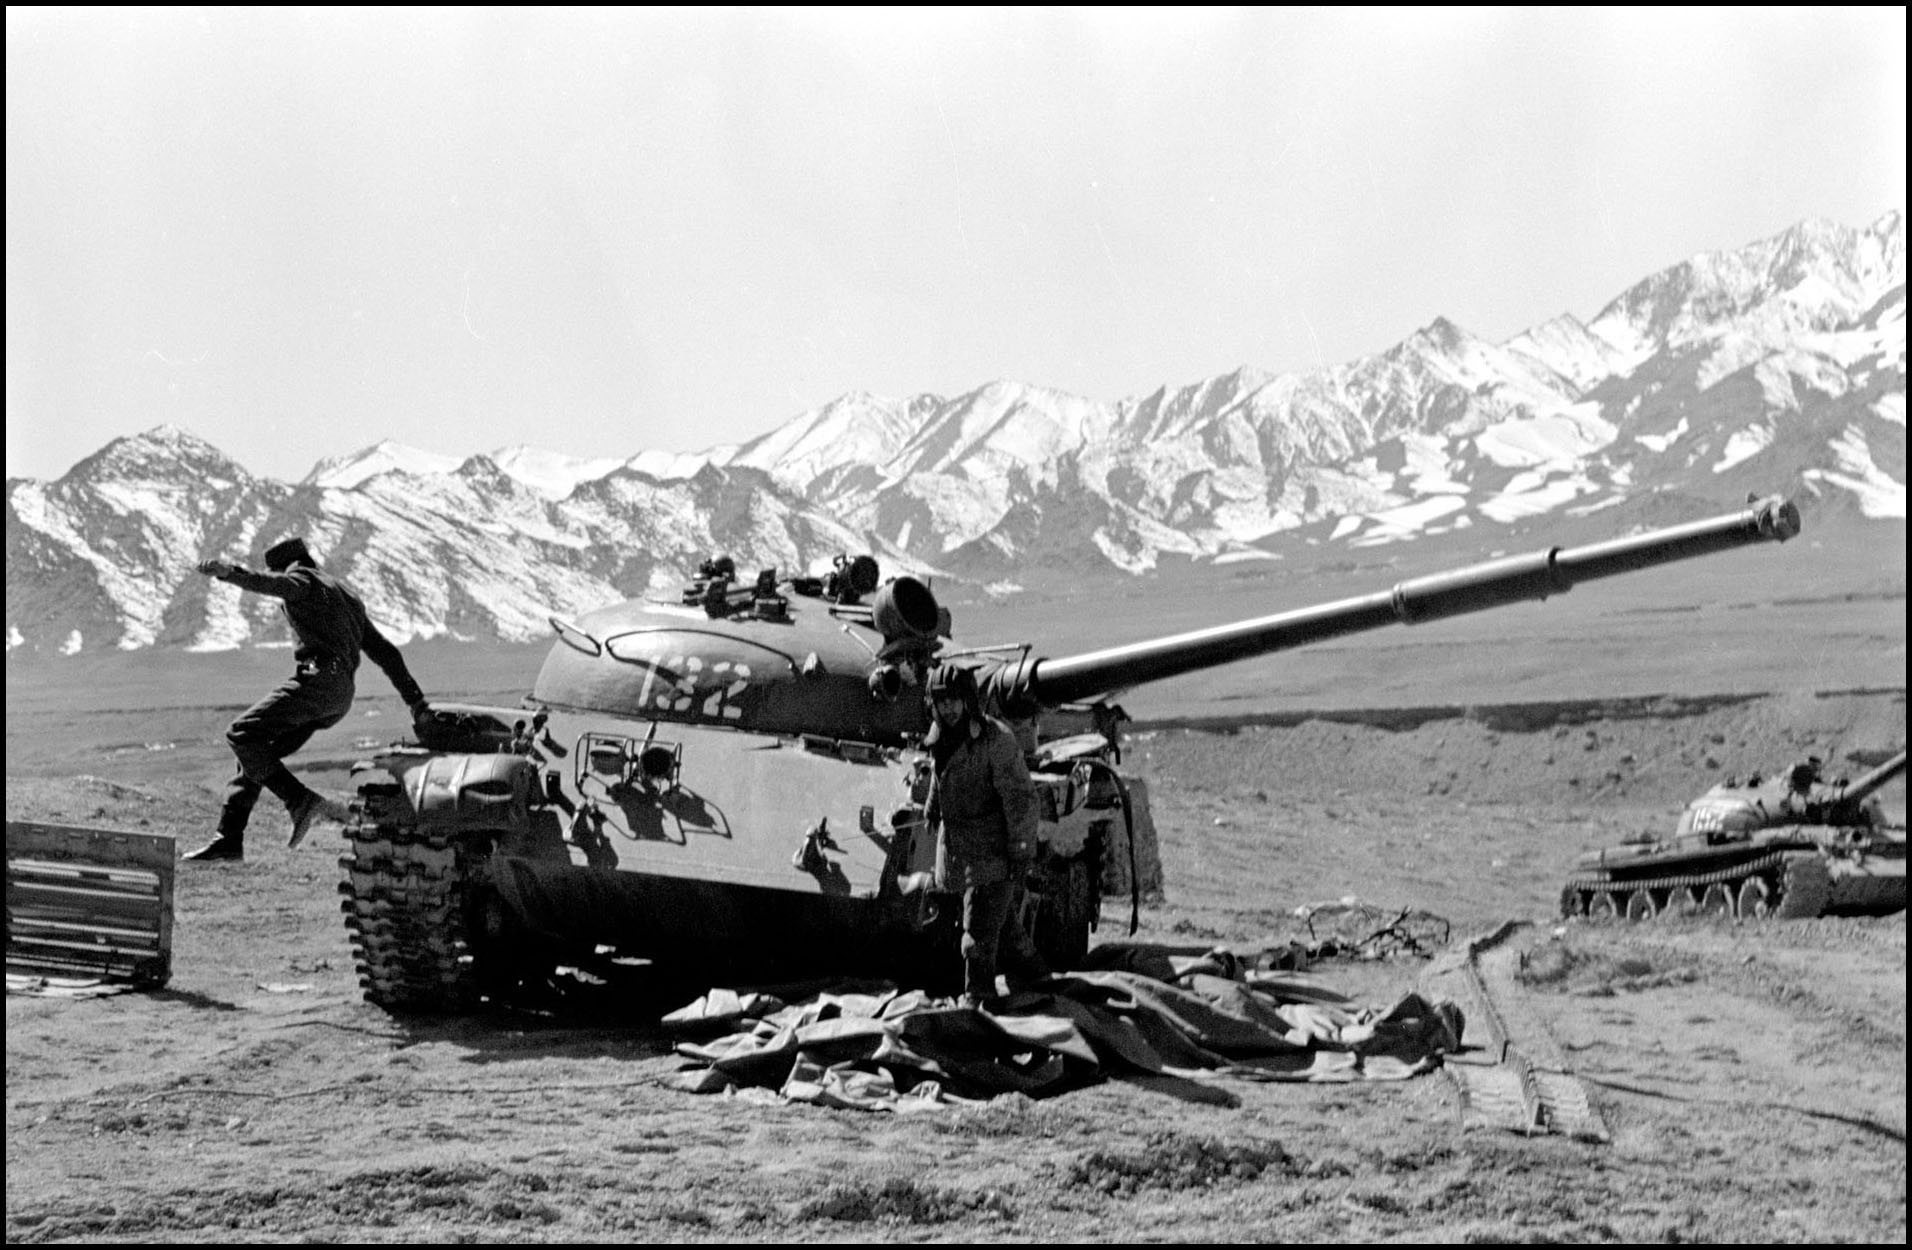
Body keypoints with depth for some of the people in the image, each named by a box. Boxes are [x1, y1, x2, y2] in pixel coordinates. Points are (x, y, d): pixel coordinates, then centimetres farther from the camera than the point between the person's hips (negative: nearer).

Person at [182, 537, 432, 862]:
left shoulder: (303, 578, 9)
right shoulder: (346, 597, 33)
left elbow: (272, 584, -16)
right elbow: (385, 651, 29)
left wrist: (231, 572, -25)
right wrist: (416, 700, 26)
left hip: (318, 678, -9)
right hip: (342, 694, 9)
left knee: (242, 735, -13)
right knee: (258, 749, 13)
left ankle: (302, 801, -24)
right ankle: (229, 839, 8)